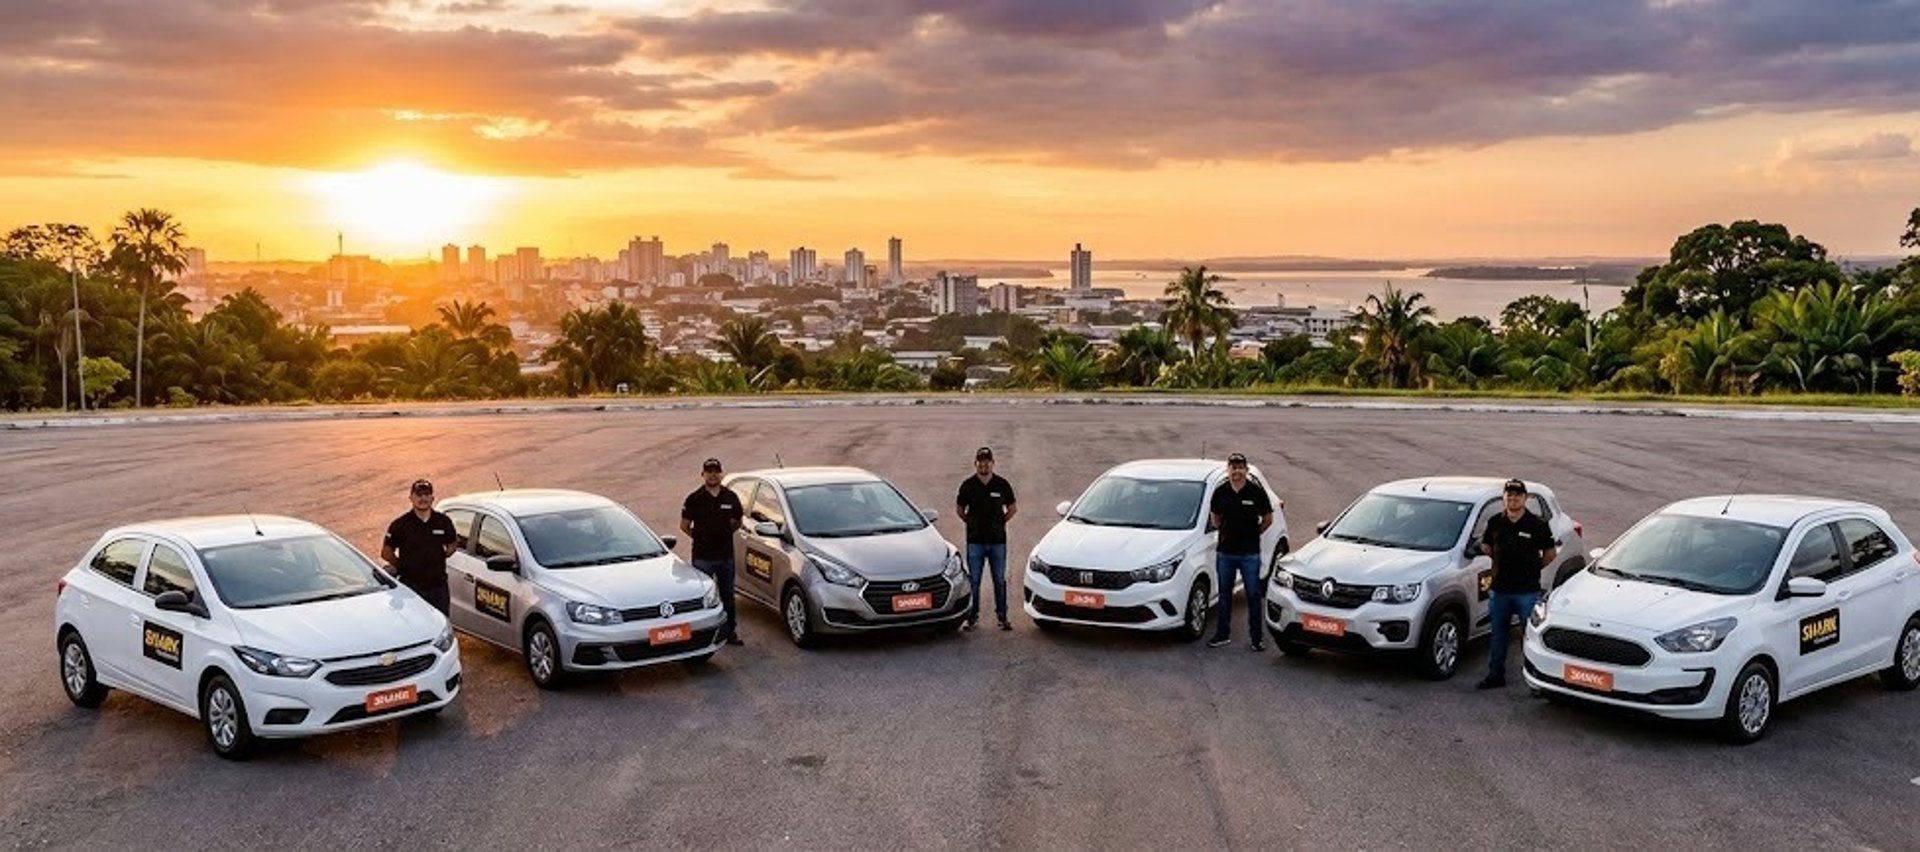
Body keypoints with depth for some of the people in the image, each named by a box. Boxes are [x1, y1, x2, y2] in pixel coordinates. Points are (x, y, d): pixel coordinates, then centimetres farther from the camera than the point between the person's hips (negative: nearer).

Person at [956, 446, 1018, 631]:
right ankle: (971, 616, 12)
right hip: (975, 540, 0)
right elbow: (959, 508, 12)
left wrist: (1000, 522, 7)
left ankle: (1002, 616, 14)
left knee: (1000, 580, 5)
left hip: (998, 540, 0)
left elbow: (1012, 508, 12)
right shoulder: (968, 485, -1)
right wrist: (971, 523, 8)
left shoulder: (1002, 485, -1)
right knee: (973, 580, 3)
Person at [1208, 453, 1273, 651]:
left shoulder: (1256, 492, -5)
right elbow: (1214, 516, 18)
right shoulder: (1220, 492, 2)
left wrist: (1253, 534, 5)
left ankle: (1256, 637, 8)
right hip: (1225, 551, 3)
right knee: (1224, 594, 11)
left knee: (1253, 595, 2)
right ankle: (1223, 634, 21)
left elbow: (1268, 519, 5)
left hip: (1250, 553, -3)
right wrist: (1223, 531, 9)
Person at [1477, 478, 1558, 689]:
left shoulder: (1538, 524, -4)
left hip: (1527, 591, -4)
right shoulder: (1495, 523, 5)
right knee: (1498, 633, 12)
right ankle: (1496, 675, 23)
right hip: (1500, 588, 4)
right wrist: (1504, 563, 10)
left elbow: (1551, 553, 4)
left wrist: (1533, 567, 3)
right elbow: (1486, 546, 19)